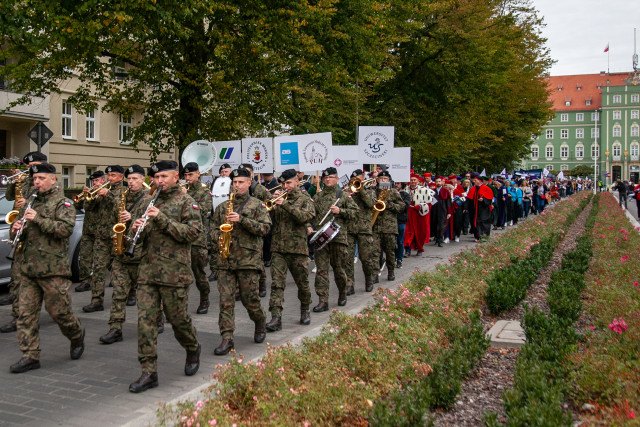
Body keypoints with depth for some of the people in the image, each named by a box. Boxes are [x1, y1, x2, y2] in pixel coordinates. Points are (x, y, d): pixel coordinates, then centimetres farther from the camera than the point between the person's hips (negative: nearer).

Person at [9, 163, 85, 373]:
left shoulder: (62, 203, -4)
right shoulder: (31, 202, 17)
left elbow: (66, 228, -19)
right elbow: (20, 229, 24)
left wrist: (38, 219, -22)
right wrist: (16, 229, 1)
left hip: (53, 269, -6)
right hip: (28, 268, 7)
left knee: (58, 311, 1)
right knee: (26, 312, 3)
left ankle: (77, 335, 29)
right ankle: (30, 356, 10)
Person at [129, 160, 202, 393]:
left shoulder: (186, 202, -1)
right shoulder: (151, 202, 17)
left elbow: (194, 232, -14)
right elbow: (142, 237, 22)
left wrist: (162, 219, -20)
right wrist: (137, 228, -3)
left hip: (174, 272, -5)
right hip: (147, 271, 5)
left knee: (177, 318, 5)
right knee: (145, 319, -2)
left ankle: (193, 349, 35)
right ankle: (149, 372, 4)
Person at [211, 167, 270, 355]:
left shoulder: (257, 205, 4)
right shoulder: (222, 207, 15)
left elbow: (264, 228, -8)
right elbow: (213, 229, 19)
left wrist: (241, 219, -17)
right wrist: (219, 236, -4)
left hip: (249, 260, -3)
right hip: (226, 260, 3)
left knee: (250, 299, 4)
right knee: (226, 300, -3)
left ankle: (260, 325, 32)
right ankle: (227, 339, 0)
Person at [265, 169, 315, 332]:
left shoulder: (305, 199, 4)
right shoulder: (278, 198, 13)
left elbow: (306, 216, -16)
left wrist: (286, 204, -21)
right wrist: (272, 202, -9)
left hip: (297, 248, -2)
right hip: (278, 248, 2)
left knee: (302, 283, 11)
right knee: (277, 283, -9)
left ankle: (305, 311, 33)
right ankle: (276, 318, -11)